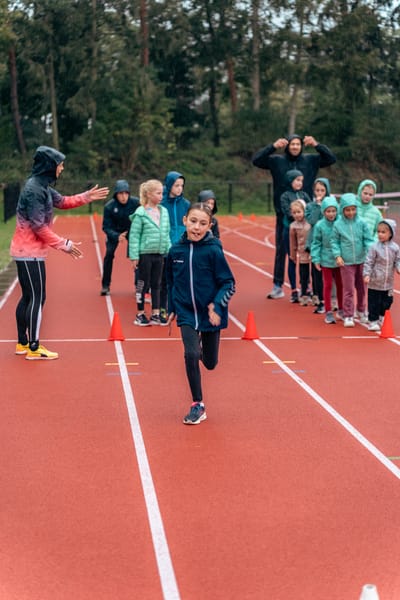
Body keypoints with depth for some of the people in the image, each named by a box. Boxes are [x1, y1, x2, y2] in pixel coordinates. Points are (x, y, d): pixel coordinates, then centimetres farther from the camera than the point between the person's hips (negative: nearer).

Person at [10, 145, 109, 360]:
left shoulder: (42, 186, 11)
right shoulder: (34, 189, -19)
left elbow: (61, 201, 28)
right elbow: (38, 226, -22)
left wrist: (86, 197, 21)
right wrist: (63, 244, -18)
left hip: (25, 251, 10)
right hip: (30, 253, -10)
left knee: (28, 297, 15)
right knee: (37, 298, -6)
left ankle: (22, 343, 23)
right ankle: (33, 348, -2)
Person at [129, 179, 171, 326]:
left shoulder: (164, 211, 5)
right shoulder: (141, 213, -11)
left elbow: (166, 234, 12)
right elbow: (134, 235, -10)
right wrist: (134, 256, -12)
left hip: (159, 254, 5)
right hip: (145, 254, -5)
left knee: (156, 284, 12)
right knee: (142, 284, 4)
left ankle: (155, 314, 20)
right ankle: (140, 314, 15)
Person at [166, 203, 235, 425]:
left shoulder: (213, 250, -14)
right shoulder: (176, 250, -4)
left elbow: (229, 284, -10)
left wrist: (217, 306, -22)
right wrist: (172, 308, 12)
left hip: (210, 314, -1)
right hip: (187, 314, 1)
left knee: (210, 363, 10)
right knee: (191, 355, -15)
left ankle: (202, 351, 49)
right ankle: (198, 406, 0)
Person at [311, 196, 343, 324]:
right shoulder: (319, 225, -10)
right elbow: (316, 243, -4)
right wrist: (316, 259, -7)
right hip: (326, 260, -1)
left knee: (340, 285, 14)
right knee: (327, 285, 4)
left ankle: (341, 310, 29)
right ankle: (328, 312, 12)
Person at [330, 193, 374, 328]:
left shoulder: (362, 222, -4)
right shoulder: (338, 224, -6)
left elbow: (368, 239, -1)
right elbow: (334, 241, 1)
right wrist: (337, 255, -10)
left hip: (362, 261, 2)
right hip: (346, 262, -2)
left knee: (361, 288, 16)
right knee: (348, 290, -2)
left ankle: (361, 311, 35)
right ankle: (348, 316, 8)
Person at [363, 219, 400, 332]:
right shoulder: (374, 247, -12)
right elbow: (368, 262, -10)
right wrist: (367, 274, -19)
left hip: (388, 283, 4)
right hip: (375, 282, -4)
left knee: (387, 302, 15)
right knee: (374, 302, 1)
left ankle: (381, 318, 35)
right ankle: (373, 321, 13)